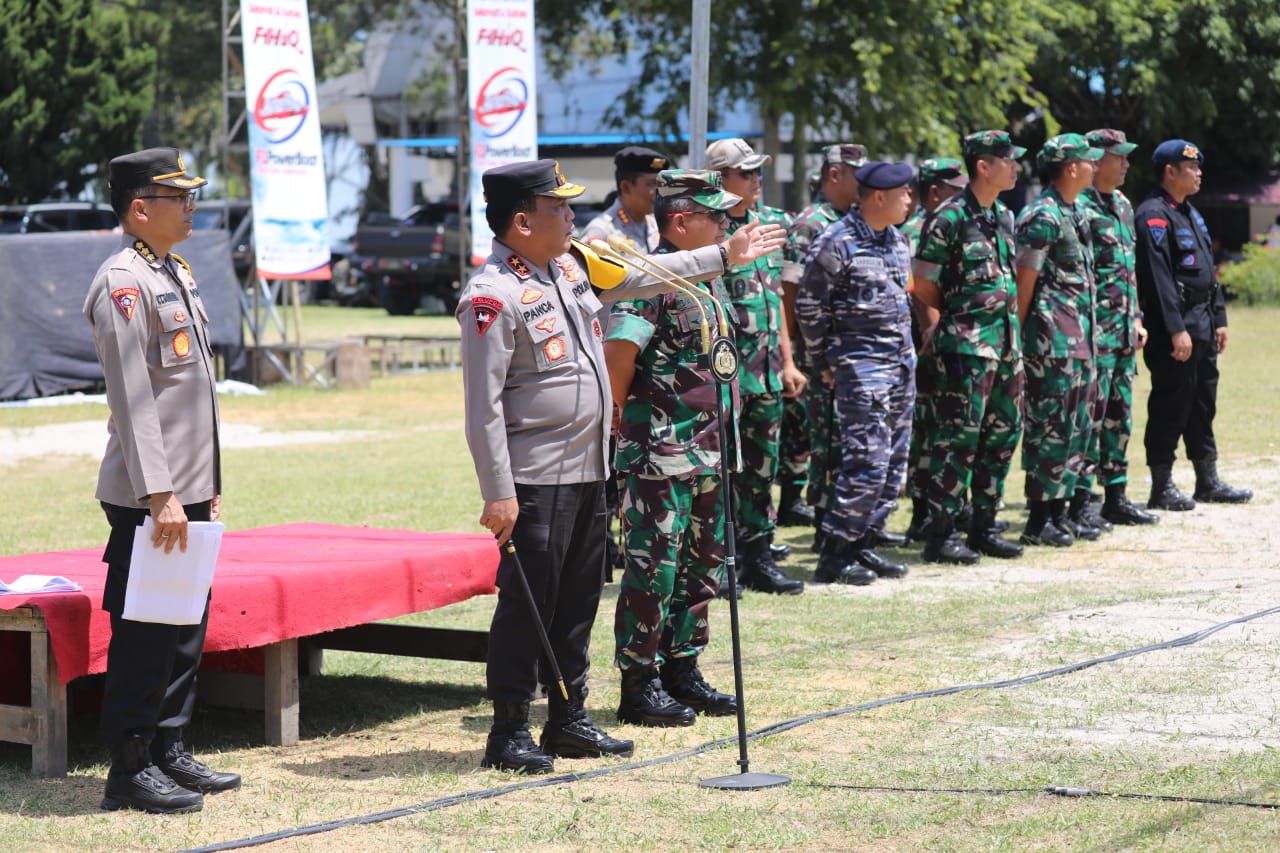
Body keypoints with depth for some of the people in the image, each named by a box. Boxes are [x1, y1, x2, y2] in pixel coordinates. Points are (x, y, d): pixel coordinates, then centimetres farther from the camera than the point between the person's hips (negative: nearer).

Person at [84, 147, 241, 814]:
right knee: (145, 631, -4)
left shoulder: (177, 273, 16)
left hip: (188, 489, 9)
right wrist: (159, 495, -23)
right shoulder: (123, 282, -14)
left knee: (185, 626, 13)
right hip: (148, 498, -9)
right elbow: (132, 399, -20)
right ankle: (129, 771, 2)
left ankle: (168, 752, 22)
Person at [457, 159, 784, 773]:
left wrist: (724, 257, 30)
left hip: (587, 471, 9)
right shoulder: (492, 296, -17)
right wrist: (498, 493, -21)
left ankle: (569, 721, 25)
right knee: (527, 604, -3)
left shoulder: (569, 268, 10)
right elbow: (482, 406, -19)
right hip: (536, 479, -9)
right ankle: (508, 734, 5)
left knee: (578, 599, 15)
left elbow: (639, 276, 27)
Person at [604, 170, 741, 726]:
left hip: (710, 457, 9)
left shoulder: (711, 281, 15)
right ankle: (639, 687, 4)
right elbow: (615, 359, -20)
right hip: (661, 459, -9)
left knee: (702, 568, 14)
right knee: (653, 570, -3)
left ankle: (682, 673, 24)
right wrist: (624, 429, -12)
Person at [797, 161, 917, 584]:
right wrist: (824, 363, -4)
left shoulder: (897, 240, 12)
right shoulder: (836, 244, -13)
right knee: (867, 461, -12)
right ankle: (835, 554, -6)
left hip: (902, 363, 8)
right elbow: (809, 306, -9)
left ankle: (864, 544, 17)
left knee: (893, 462, 9)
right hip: (861, 366, -8)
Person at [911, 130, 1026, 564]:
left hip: (1006, 339, 8)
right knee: (960, 436, -7)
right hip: (966, 344, -8)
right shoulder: (950, 218, -12)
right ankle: (941, 533, -2)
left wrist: (1010, 326, 14)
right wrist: (959, 317, 1)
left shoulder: (1004, 216, 13)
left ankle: (984, 526, 19)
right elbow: (924, 285, -9)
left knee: (1003, 432, 10)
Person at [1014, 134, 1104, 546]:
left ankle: (1060, 511, 20)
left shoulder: (1075, 213, 16)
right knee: (1049, 426, -6)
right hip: (1051, 338, -10)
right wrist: (1017, 336, -14)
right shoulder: (1041, 216, -14)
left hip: (1079, 337, 10)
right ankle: (1038, 520, 0)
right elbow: (1025, 281, -14)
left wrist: (1087, 336, 19)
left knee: (1077, 424, 13)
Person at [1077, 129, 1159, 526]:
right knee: (1091, 414, -7)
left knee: (1119, 415, 11)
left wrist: (1136, 317, 18)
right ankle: (1079, 501, -2)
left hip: (1123, 329, 9)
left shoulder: (1123, 205, 15)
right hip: (1095, 328, -9)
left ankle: (1116, 498, 17)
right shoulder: (1080, 207, -13)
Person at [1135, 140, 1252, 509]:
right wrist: (1177, 330, -23)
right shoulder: (1154, 215, -13)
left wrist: (1219, 320, 16)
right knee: (1171, 406, -5)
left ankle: (1208, 481, 22)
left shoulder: (1191, 213, 18)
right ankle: (1161, 488, 1)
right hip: (1174, 328, -9)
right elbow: (1158, 276, -20)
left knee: (1204, 404, 14)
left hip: (1202, 326, 9)